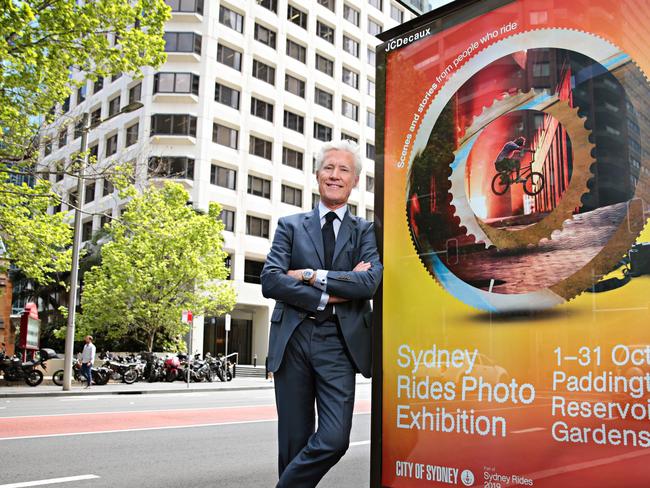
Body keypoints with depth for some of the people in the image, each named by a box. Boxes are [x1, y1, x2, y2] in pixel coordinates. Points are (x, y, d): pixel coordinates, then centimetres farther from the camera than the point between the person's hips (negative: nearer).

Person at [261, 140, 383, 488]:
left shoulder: (366, 231, 10)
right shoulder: (290, 226, 11)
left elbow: (370, 283, -8)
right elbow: (270, 280, -3)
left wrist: (311, 275, -10)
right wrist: (327, 295, -11)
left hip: (338, 343, 0)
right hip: (293, 339, 1)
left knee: (335, 439, -10)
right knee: (294, 443, 7)